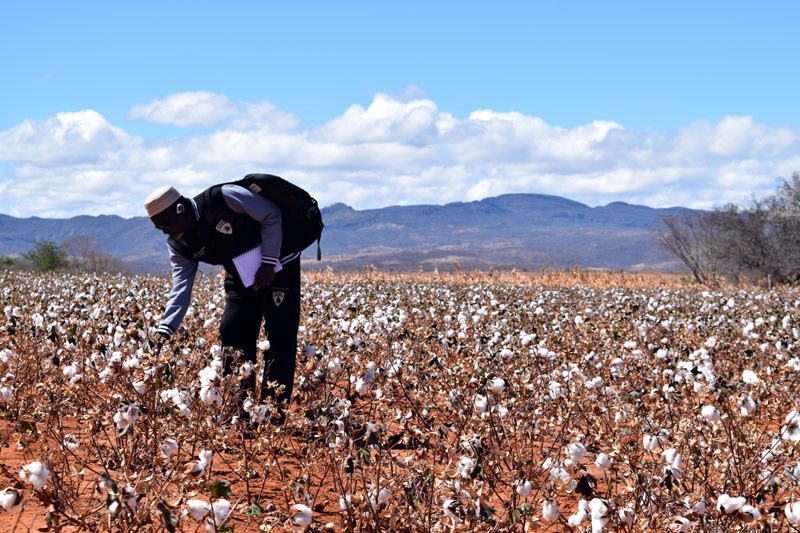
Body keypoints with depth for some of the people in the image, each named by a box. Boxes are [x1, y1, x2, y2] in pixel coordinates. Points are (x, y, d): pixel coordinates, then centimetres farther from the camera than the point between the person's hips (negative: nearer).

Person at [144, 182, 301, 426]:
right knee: (231, 335, 0)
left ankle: (274, 413, -2)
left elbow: (272, 215, -18)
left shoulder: (222, 198, -26)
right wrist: (164, 330, -28)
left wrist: (269, 262, -20)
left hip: (278, 267, -6)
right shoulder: (179, 246, -7)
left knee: (280, 340, -7)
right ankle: (238, 410, 11)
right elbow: (181, 289, -14)